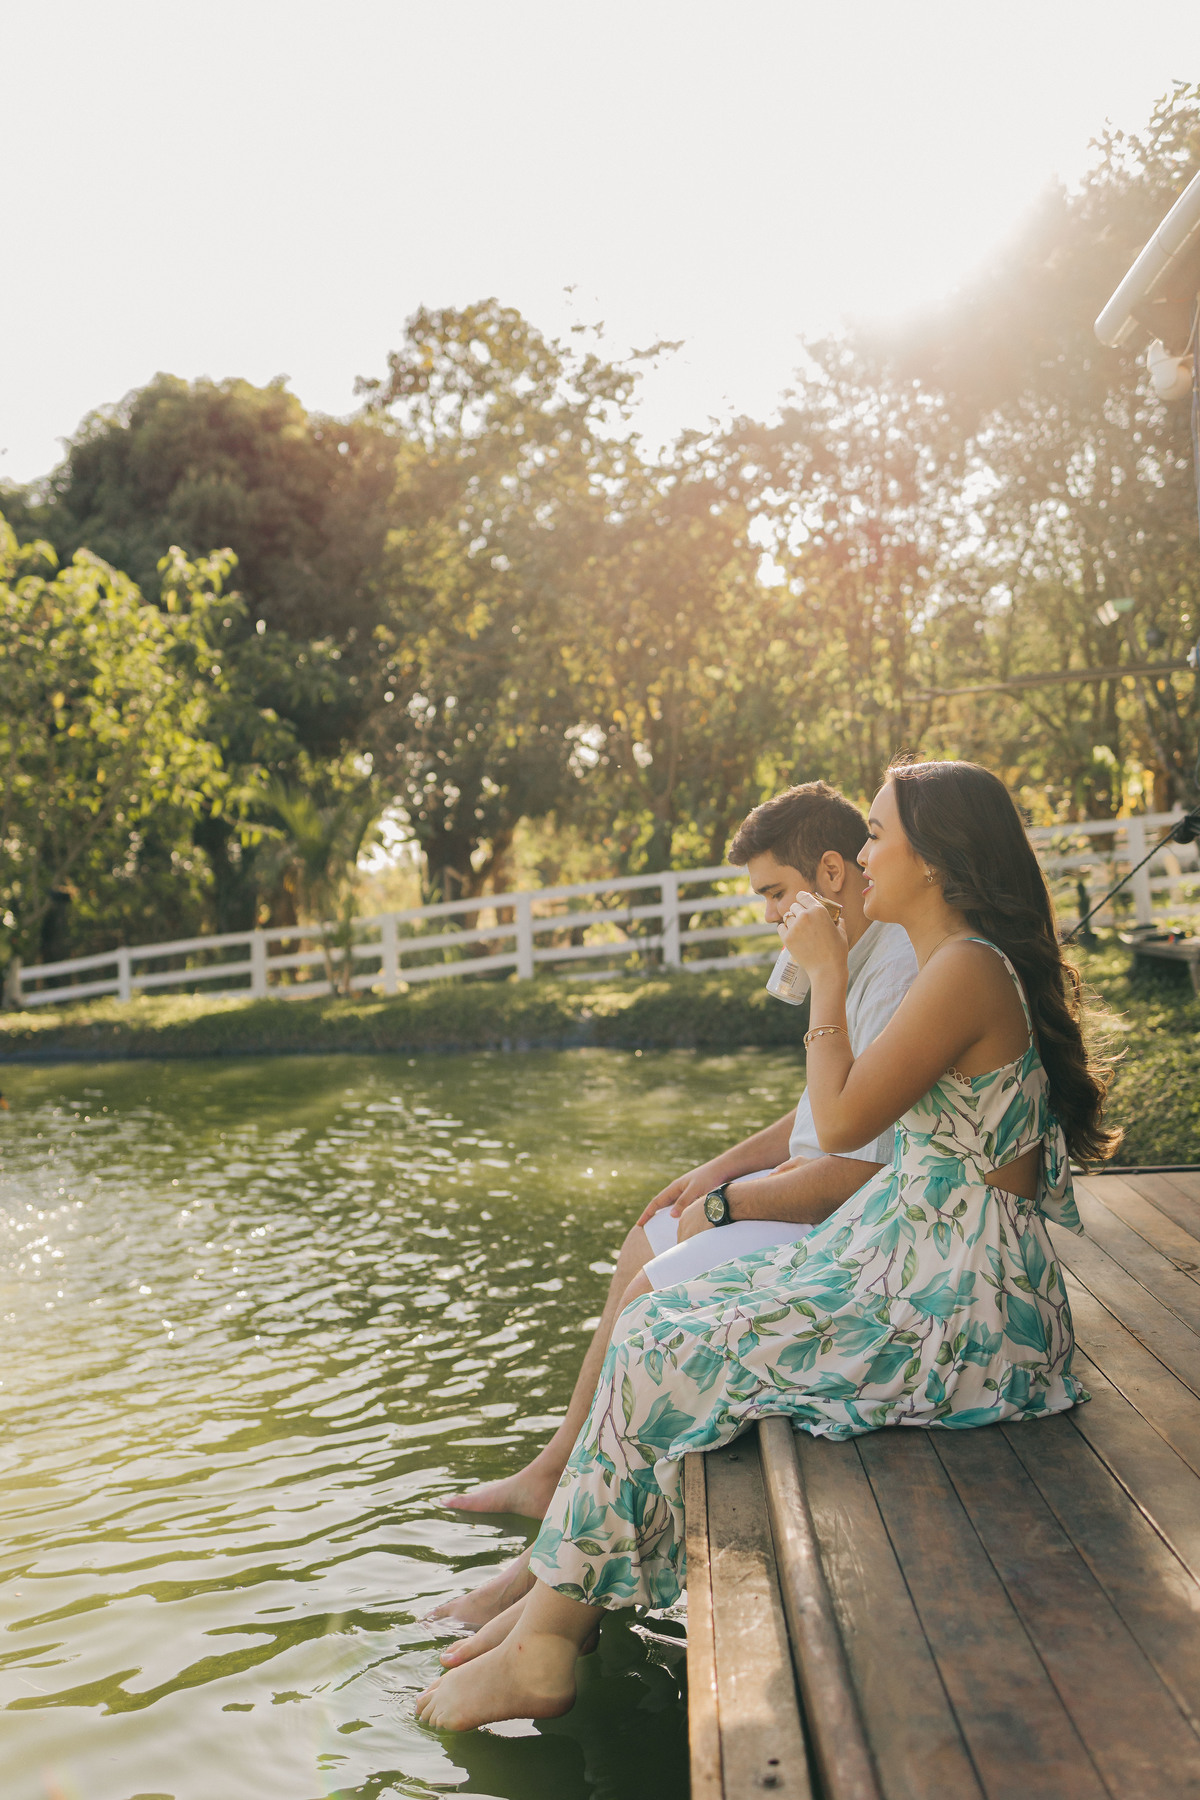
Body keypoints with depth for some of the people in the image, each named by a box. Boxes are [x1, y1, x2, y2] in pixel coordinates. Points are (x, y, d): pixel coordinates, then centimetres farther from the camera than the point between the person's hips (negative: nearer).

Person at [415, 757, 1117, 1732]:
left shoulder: (969, 969, -19)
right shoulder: (951, 964, 12)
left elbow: (842, 1120, -19)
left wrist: (828, 975, -9)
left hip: (954, 1308, -10)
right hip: (909, 1256, 10)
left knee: (663, 1351, -11)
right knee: (662, 1316, 2)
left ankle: (547, 1646, 4)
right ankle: (560, 1605, 7)